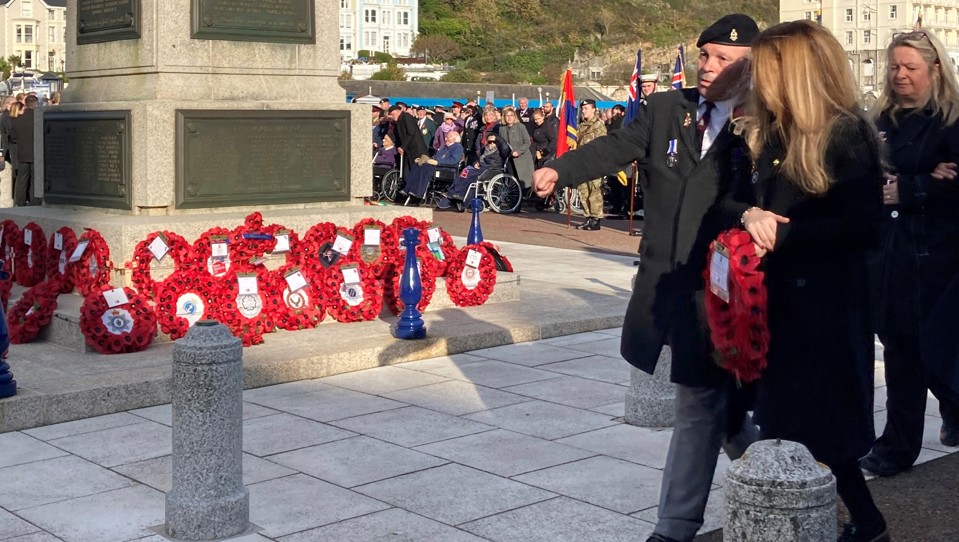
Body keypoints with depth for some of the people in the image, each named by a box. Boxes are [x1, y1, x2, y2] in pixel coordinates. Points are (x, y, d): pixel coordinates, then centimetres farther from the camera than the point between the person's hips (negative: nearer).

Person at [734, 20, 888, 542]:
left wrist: (784, 233, -20)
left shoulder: (847, 134, -13)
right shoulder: (766, 133, 9)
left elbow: (864, 227, -18)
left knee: (820, 426, 0)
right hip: (774, 298, 8)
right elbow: (735, 196, 12)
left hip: (825, 305, -8)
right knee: (784, 420, 13)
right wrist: (749, 215, -11)